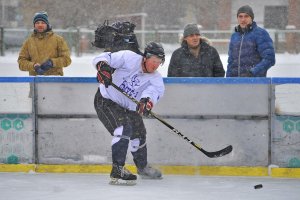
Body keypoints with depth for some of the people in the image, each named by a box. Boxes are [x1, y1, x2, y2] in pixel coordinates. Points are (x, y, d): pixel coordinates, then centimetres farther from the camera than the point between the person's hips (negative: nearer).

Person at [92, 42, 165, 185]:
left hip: (129, 108, 7)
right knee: (124, 129, -28)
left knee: (138, 135, 17)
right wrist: (103, 68, -45)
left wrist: (147, 101, -55)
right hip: (106, 100, -7)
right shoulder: (129, 58, -20)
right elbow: (101, 59, -21)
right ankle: (117, 171, -29)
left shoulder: (156, 79, -10)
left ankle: (143, 167, 47)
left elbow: (154, 91, -32)